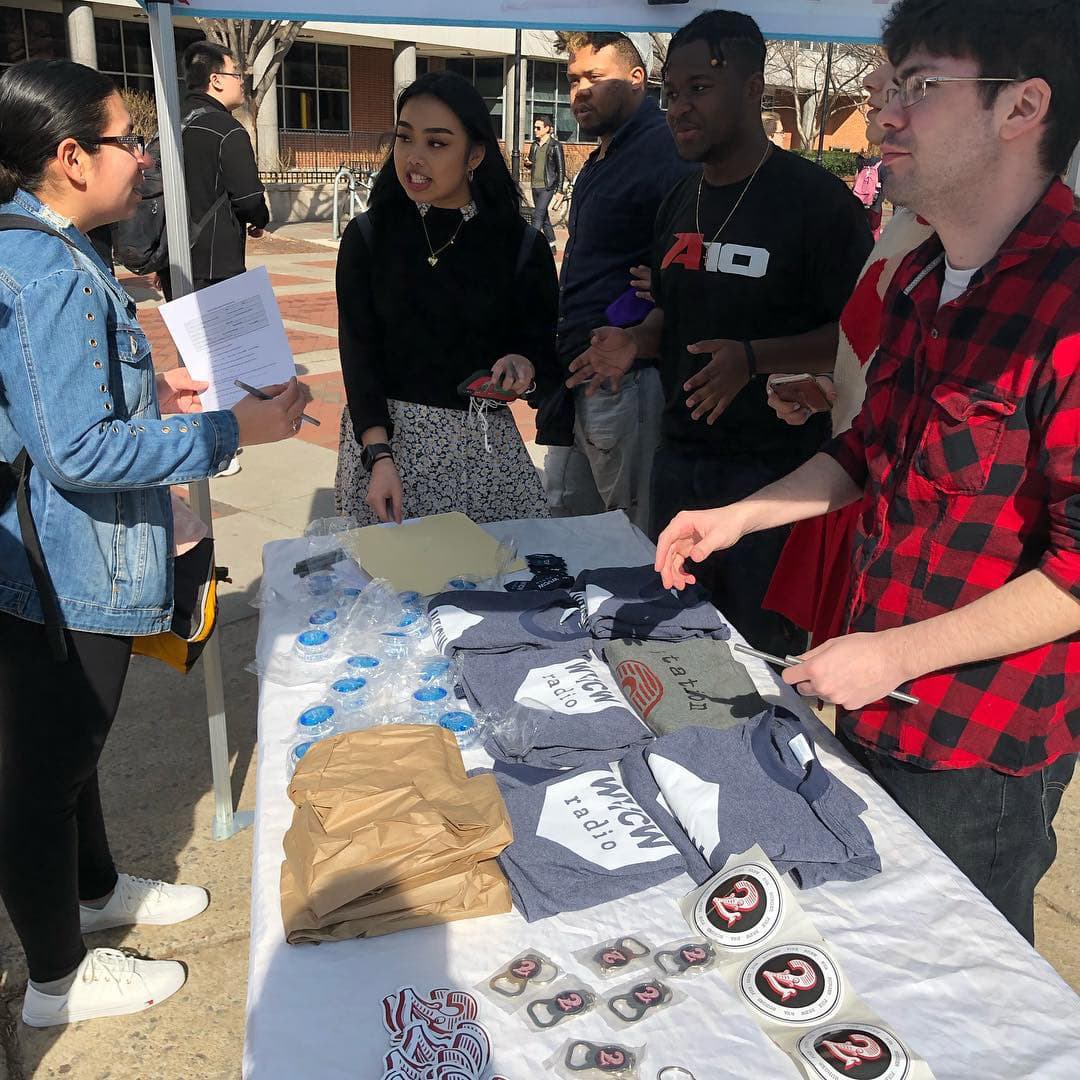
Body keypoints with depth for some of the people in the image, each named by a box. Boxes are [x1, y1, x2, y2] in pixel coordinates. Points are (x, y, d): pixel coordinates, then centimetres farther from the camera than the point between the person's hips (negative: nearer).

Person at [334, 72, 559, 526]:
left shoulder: (521, 245, -2)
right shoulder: (368, 236, -1)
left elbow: (546, 355, 2)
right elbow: (359, 355, -5)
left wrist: (524, 367, -22)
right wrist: (380, 457, -16)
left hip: (482, 441, 0)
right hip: (382, 433, 0)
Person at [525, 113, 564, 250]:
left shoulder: (555, 146, -7)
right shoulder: (535, 145, 12)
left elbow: (561, 169, -6)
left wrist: (559, 190, -11)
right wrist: (527, 164, -1)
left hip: (547, 187, -7)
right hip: (535, 186, 7)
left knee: (537, 216, -15)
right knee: (543, 217, 12)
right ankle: (551, 245, 23)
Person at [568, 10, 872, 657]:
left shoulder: (818, 199, -11)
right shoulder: (679, 204, 11)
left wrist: (754, 358, -26)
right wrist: (636, 342, 0)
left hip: (773, 466, -6)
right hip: (680, 456, 7)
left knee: (764, 647, 6)